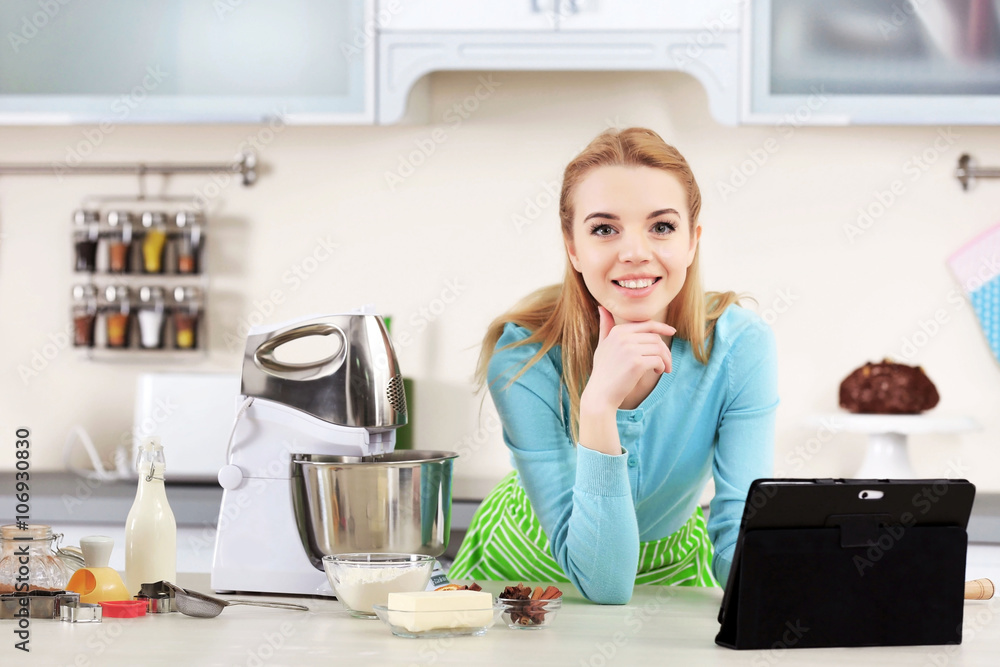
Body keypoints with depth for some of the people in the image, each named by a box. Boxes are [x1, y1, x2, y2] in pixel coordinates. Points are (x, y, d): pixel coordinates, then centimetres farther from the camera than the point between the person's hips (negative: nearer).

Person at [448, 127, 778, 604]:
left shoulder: (740, 345, -20)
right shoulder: (522, 359, -25)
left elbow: (740, 544, -19)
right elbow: (603, 583, -30)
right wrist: (598, 404, -41)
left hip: (672, 562, 1)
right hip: (531, 565, -1)